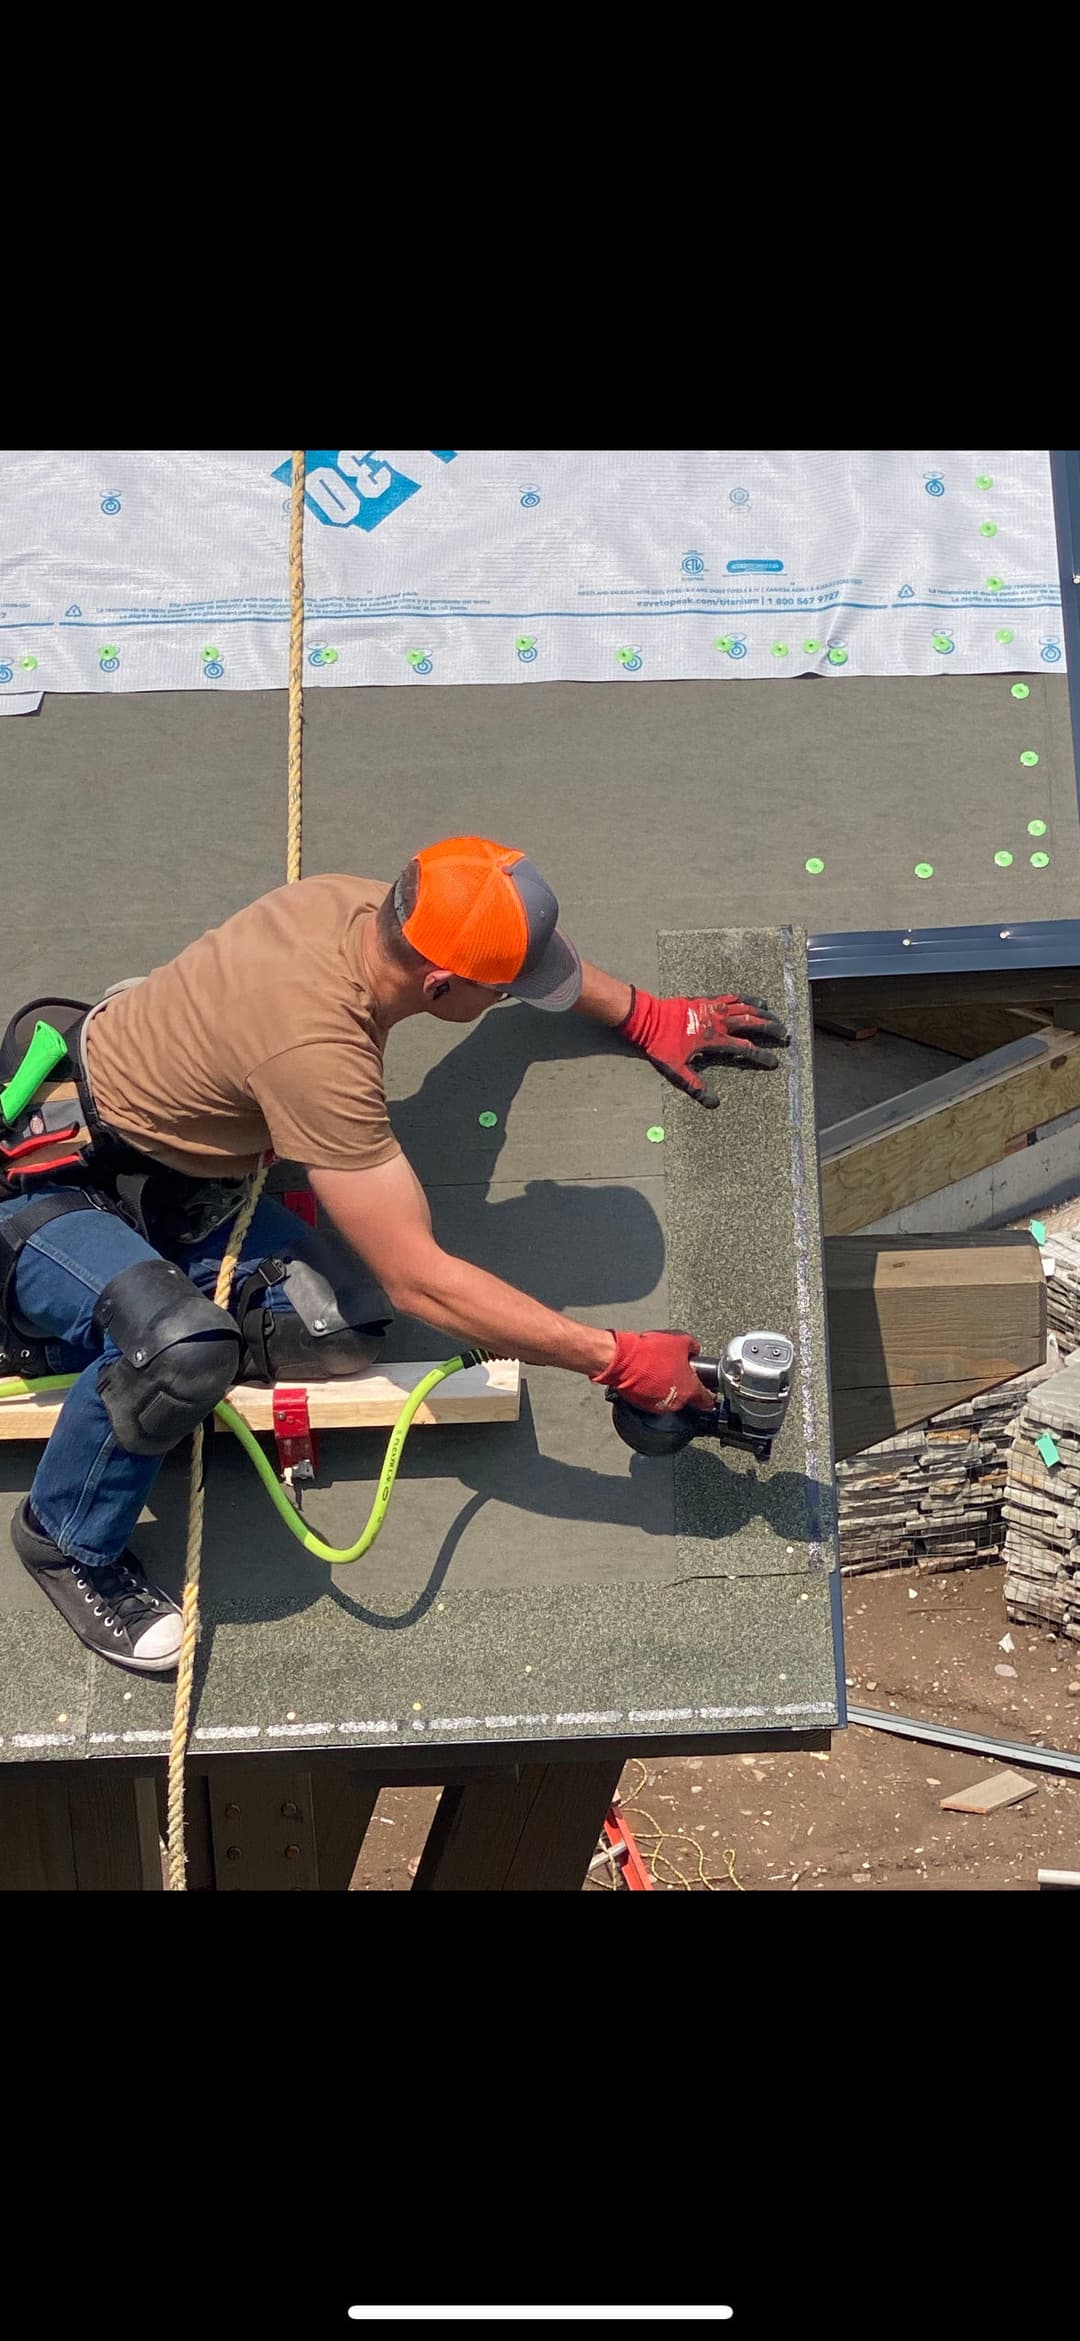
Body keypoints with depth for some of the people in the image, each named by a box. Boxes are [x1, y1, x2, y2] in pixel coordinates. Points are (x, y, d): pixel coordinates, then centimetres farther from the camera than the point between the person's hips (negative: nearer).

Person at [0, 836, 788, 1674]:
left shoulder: (364, 906, -14)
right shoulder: (317, 1047, -37)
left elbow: (524, 941, 11)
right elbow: (421, 1281, -33)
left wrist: (649, 1018, 11)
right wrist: (618, 1360, -30)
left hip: (166, 1173, 8)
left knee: (342, 1325, -11)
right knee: (179, 1347, -36)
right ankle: (67, 1544, -7)